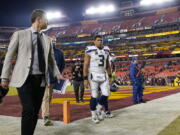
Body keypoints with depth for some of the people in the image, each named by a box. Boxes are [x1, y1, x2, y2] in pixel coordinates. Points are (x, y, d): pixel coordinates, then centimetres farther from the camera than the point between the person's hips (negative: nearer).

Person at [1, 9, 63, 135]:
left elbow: (51, 59, 18)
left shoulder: (47, 39, 13)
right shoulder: (20, 34, 0)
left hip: (41, 79, 5)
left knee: (36, 111, 7)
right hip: (25, 79, -4)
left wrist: (57, 73, 5)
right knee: (28, 110, -13)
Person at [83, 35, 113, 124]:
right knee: (94, 96, -1)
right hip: (93, 76, -5)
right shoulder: (90, 51, -8)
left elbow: (108, 65, 15)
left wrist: (110, 76, 12)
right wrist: (85, 79, -14)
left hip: (103, 76, 5)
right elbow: (85, 66, -10)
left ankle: (99, 110, 23)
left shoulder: (106, 50, 9)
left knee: (106, 94, -1)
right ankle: (94, 115, 14)